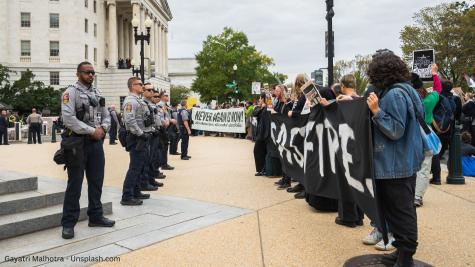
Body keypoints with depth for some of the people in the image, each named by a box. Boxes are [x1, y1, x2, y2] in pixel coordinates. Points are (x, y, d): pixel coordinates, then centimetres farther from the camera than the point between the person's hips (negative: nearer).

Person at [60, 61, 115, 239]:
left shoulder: (97, 94, 14)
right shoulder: (71, 92, -6)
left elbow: (106, 116, 16)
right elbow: (68, 118, -17)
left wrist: (102, 129, -6)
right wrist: (92, 131, -16)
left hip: (96, 142, 7)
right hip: (77, 142, -6)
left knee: (96, 182, 12)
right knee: (75, 184, -1)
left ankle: (96, 216, 25)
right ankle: (68, 223, 9)